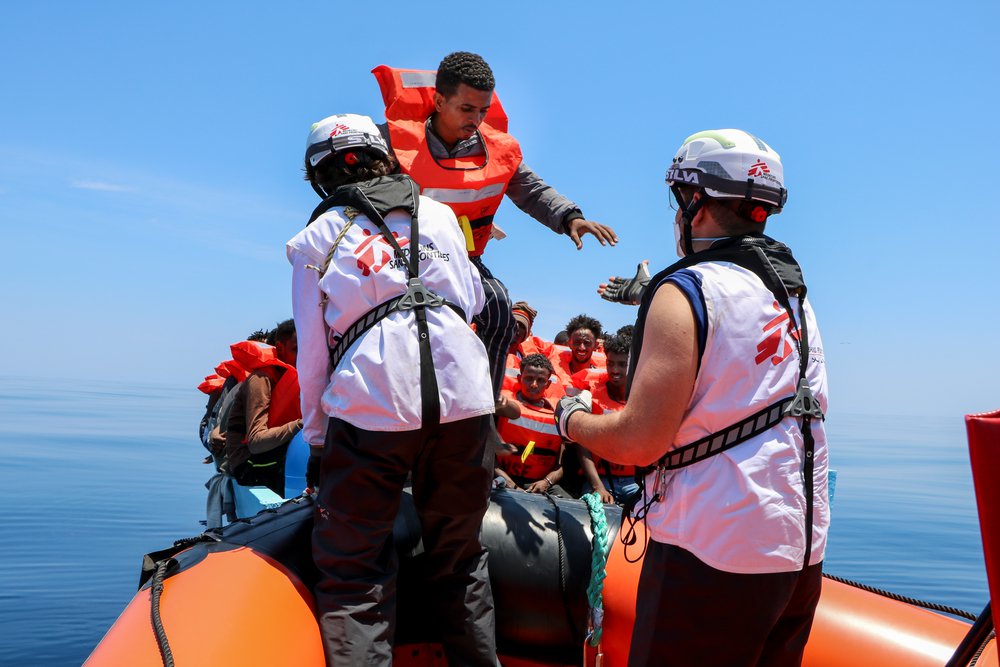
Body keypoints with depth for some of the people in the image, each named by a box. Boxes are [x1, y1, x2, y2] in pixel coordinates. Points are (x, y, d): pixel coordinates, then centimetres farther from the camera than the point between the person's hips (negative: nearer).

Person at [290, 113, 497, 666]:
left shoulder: (314, 240, 11)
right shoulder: (439, 214, 17)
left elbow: (313, 352, 10)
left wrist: (317, 435, 19)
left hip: (370, 407, -3)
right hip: (463, 398, 3)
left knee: (353, 570, 7)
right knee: (459, 558, 18)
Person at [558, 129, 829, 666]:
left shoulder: (686, 293, -14)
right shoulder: (795, 298, 11)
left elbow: (640, 441, -19)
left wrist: (571, 420, 0)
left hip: (713, 555, -8)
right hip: (803, 551, 8)